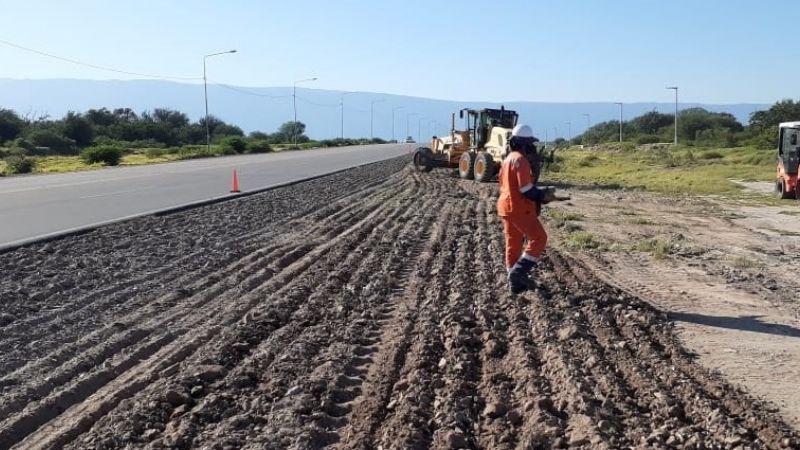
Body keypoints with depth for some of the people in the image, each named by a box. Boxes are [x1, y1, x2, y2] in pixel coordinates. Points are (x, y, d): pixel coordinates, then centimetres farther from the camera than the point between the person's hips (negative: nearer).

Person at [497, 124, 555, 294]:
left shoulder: (508, 159, 16)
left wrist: (540, 194, 13)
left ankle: (515, 282, 19)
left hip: (506, 207, 10)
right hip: (519, 208, -10)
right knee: (539, 238, -1)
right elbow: (526, 189, -21)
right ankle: (519, 272, -6)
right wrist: (544, 196, -6)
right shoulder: (521, 160, -15)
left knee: (513, 244, 13)